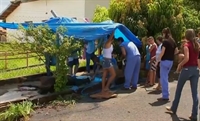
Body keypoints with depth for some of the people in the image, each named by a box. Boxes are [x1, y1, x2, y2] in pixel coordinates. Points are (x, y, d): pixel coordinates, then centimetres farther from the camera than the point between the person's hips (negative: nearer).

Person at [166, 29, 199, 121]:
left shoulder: (187, 45, -10)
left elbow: (186, 58, -21)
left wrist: (180, 65, -6)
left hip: (187, 69, -5)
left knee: (179, 89, 12)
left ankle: (173, 109, 26)